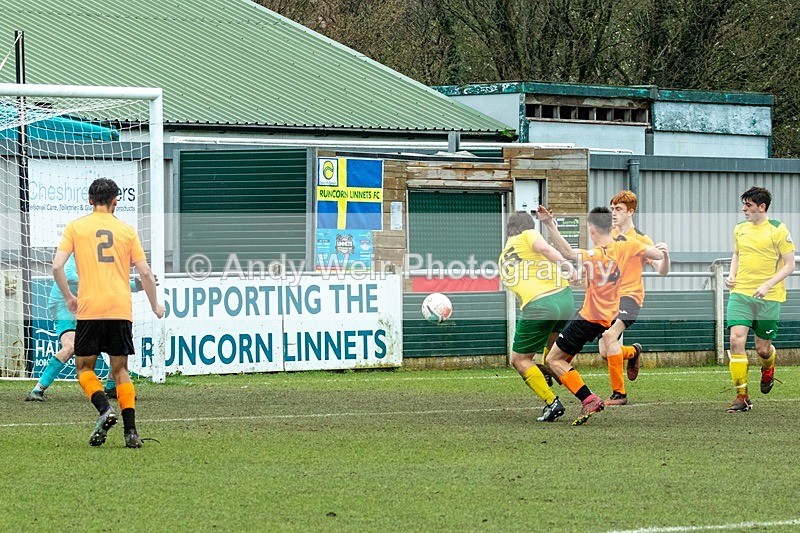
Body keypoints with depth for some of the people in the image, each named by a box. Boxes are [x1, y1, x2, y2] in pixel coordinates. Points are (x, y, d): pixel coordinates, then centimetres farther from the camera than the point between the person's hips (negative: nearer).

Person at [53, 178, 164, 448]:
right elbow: (145, 273, 7)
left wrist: (68, 297, 12)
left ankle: (105, 410, -15)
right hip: (121, 311, 2)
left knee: (84, 367, 11)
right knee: (120, 370, 9)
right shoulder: (126, 230, 8)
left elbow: (57, 266, -3)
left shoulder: (75, 227, 5)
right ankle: (131, 431, -2)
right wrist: (155, 306, 21)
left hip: (89, 310, -2)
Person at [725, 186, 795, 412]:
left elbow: (789, 264, -7)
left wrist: (767, 285, -17)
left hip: (769, 298, -4)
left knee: (762, 348, 5)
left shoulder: (777, 230, -8)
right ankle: (742, 397, -9)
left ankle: (767, 370, 44)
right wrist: (732, 276, 6)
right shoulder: (740, 229, 8)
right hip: (740, 294, 4)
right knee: (736, 340, -14)